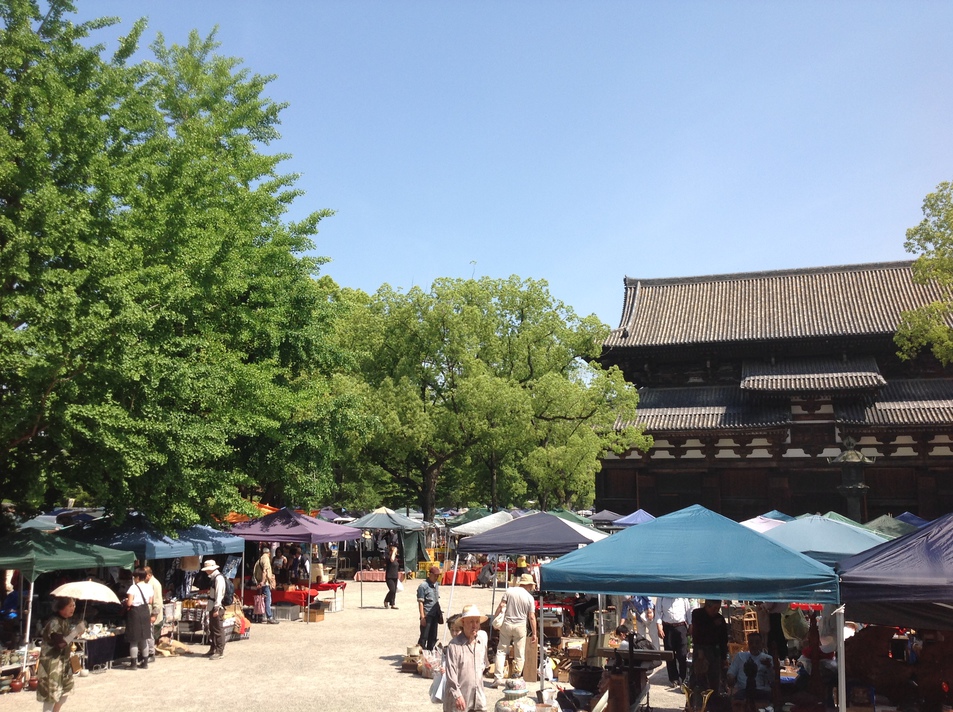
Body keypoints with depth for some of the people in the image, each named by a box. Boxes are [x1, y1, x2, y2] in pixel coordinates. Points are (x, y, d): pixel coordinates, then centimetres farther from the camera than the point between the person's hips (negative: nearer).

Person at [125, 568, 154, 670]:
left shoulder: (133, 588, -15)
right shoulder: (149, 587, 3)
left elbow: (129, 603, -20)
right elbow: (150, 602, 8)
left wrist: (126, 600, 1)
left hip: (135, 612, -6)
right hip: (145, 612, 6)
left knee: (134, 640, 2)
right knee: (144, 639, 15)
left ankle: (133, 663, 5)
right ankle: (145, 662, 19)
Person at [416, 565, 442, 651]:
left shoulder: (436, 585, 12)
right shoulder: (423, 585, -12)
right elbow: (420, 602, -14)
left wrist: (439, 613, 19)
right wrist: (422, 616, -19)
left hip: (435, 615, 7)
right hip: (427, 615, -7)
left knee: (433, 637, 12)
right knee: (424, 636, -4)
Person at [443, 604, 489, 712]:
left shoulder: (483, 636, 1)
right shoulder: (454, 645, -17)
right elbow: (451, 673, -17)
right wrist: (457, 695, -18)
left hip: (478, 696, 5)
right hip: (459, 699, -5)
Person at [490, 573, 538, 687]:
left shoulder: (509, 591, -1)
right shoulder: (530, 598, -4)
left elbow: (501, 606, -7)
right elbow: (531, 617, -4)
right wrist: (534, 633, 2)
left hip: (506, 624, 1)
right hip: (520, 626, -1)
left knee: (501, 651, 7)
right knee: (519, 654, 10)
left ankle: (498, 677, 0)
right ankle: (517, 677, 14)